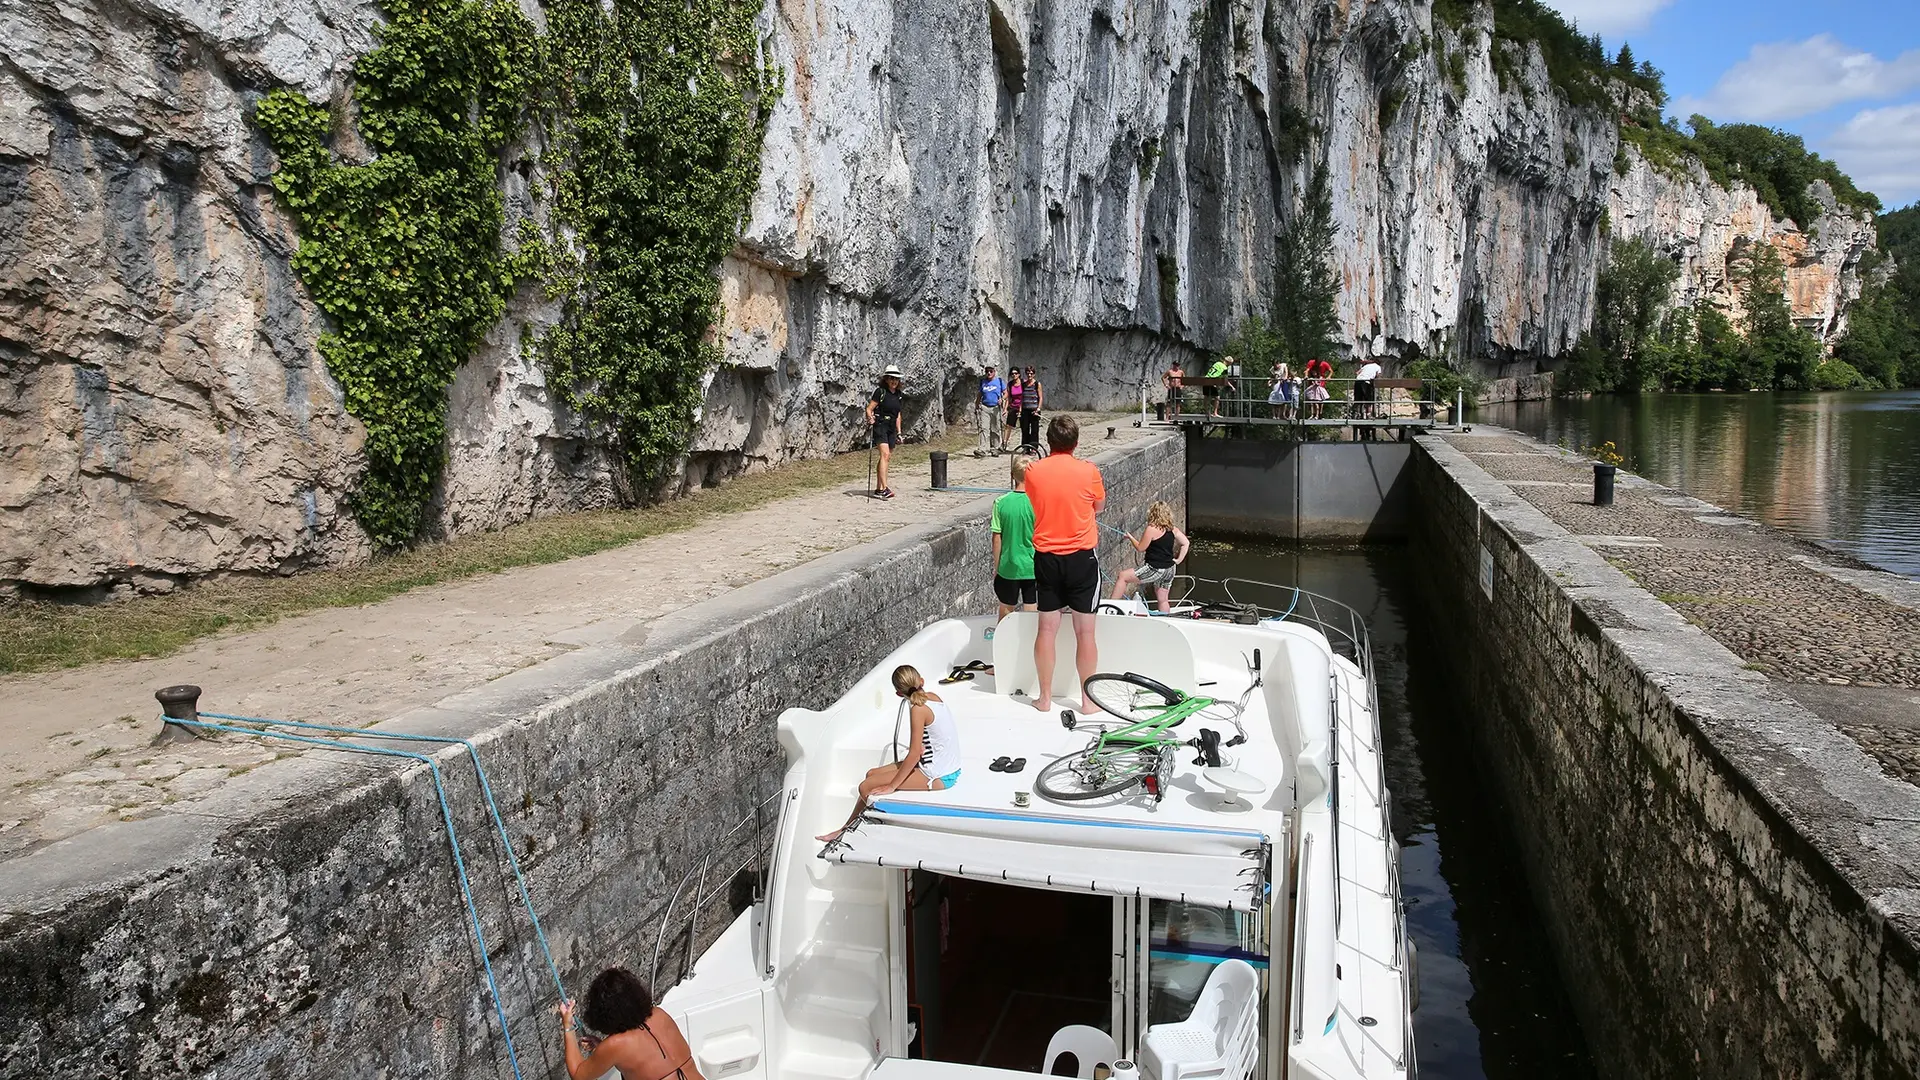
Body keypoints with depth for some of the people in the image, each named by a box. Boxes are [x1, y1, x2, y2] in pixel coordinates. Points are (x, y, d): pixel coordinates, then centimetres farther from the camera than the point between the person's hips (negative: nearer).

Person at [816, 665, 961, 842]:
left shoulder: (919, 709, -21)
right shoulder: (933, 696, 3)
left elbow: (914, 754, -21)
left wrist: (891, 786, -15)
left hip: (937, 776, -9)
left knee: (867, 787, -8)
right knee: (872, 774, 14)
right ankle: (847, 829, 23)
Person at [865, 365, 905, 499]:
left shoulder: (898, 395, 13)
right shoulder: (880, 391, -6)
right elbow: (869, 409, -7)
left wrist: (899, 433, 21)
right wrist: (870, 418, -27)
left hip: (891, 428, 7)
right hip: (880, 426, -7)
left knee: (887, 458, 7)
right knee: (885, 454, -20)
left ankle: (879, 489, 13)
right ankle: (884, 488, -27)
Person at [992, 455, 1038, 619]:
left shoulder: (1001, 502, -9)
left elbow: (997, 539, -4)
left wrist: (996, 567, 8)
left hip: (1008, 567, 1)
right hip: (1033, 568, -1)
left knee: (1006, 609, 19)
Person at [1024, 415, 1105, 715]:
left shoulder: (1033, 471, -5)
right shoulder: (1088, 470, -10)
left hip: (1046, 557, 2)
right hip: (1082, 557, -2)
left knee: (1047, 628, 10)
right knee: (1085, 632, 5)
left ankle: (1045, 697, 17)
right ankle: (1089, 699, 12)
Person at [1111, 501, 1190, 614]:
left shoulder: (1151, 529, -14)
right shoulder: (1172, 530, 7)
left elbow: (1140, 548, -8)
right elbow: (1185, 543, 11)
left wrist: (1130, 538, 8)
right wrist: (1179, 559, 10)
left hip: (1155, 569, -8)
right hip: (1169, 570, 8)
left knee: (1123, 576, -1)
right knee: (1163, 599, 18)